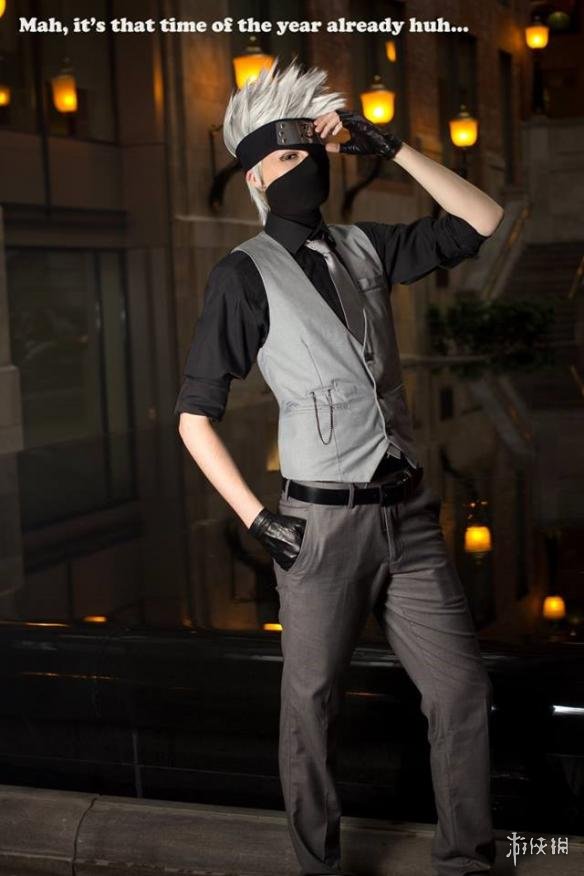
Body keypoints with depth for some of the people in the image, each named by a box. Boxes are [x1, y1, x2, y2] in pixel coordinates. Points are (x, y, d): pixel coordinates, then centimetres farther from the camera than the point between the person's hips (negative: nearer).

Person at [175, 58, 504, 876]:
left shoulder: (366, 248, 9)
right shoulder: (245, 274, -4)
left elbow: (483, 223, 8)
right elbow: (195, 417, -4)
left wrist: (392, 148, 2)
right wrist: (256, 519, -8)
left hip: (409, 513, 5)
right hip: (323, 524, -4)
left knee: (463, 691, 5)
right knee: (312, 707, 6)